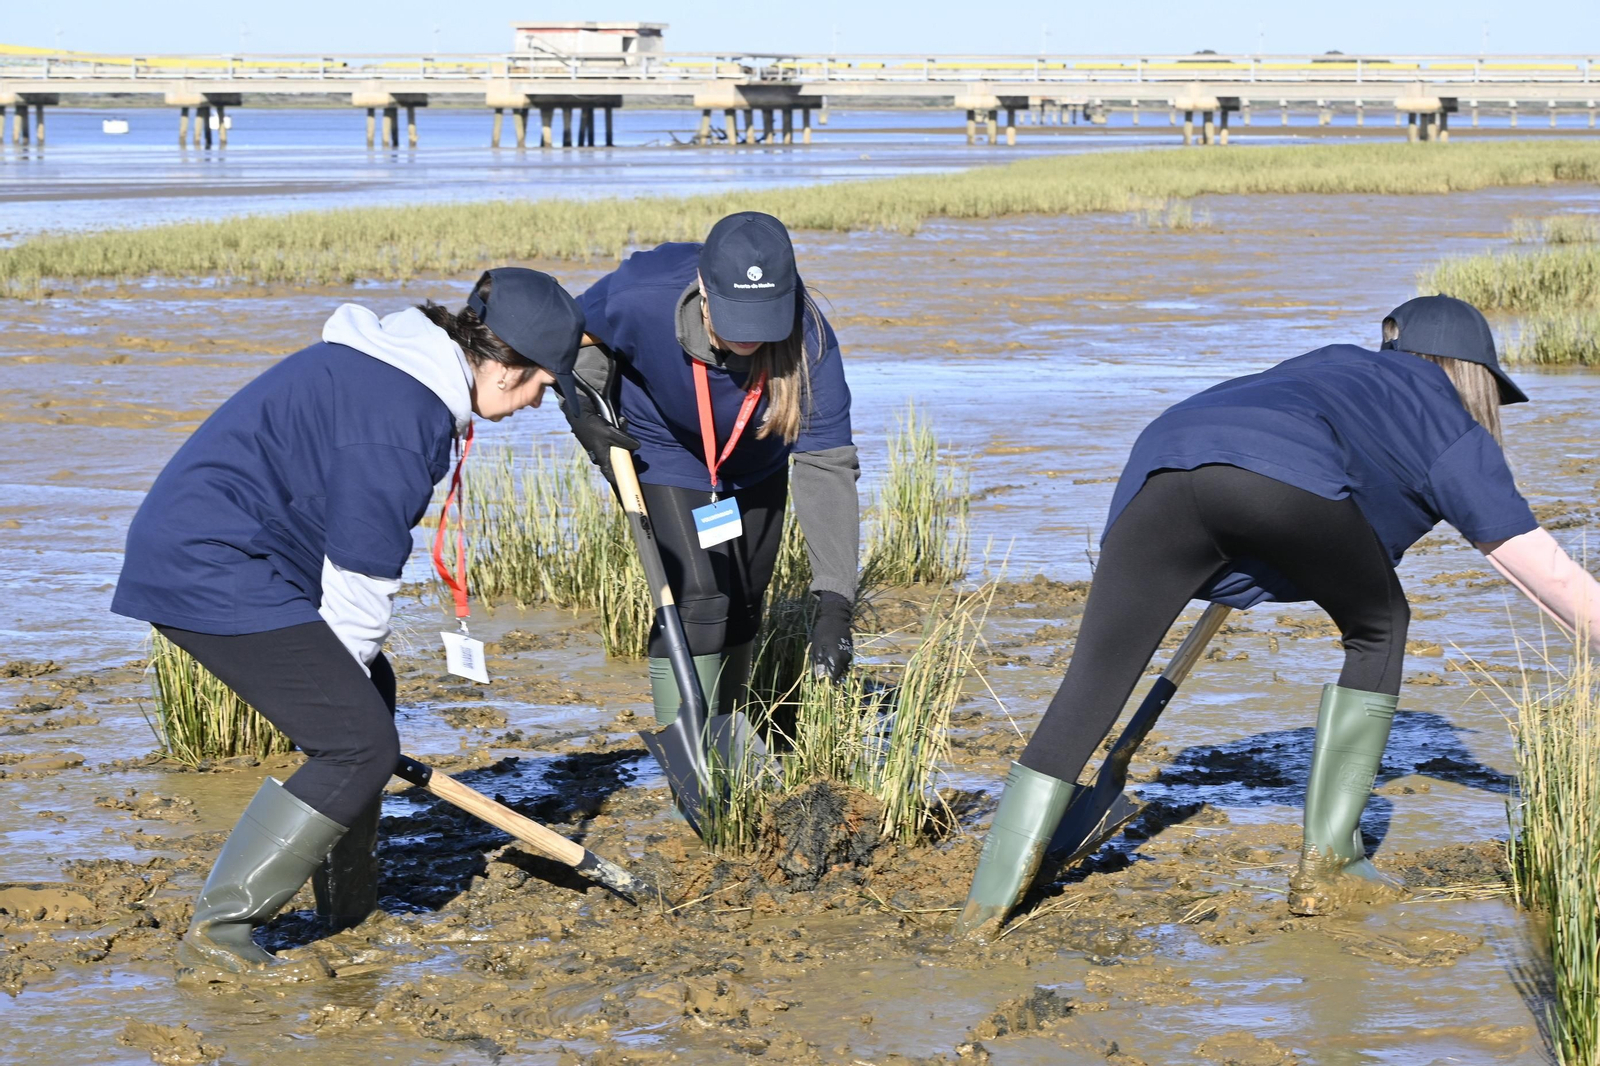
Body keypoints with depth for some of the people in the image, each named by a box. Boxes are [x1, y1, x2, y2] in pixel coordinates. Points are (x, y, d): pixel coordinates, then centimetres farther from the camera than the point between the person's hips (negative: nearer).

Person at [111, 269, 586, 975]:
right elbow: (361, 575, -16)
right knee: (359, 744, -12)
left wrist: (349, 681, 20)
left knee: (369, 694, 20)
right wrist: (339, 674, -2)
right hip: (214, 576, -11)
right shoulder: (398, 415, -21)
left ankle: (350, 905, 28)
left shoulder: (392, 366, 13)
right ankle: (216, 930, -10)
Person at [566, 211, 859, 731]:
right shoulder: (642, 297, -38)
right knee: (696, 598, -19)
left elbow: (827, 466, -37)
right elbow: (574, 334, -12)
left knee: (741, 608, 15)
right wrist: (585, 416, -24)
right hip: (664, 456, -3)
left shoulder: (808, 341, -37)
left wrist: (834, 601, -42)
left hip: (756, 468, 3)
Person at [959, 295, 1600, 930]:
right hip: (1288, 481, -4)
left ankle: (985, 910, -7)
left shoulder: (1337, 363, 43)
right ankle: (1326, 863, 19)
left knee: (1089, 689, 4)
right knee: (1378, 630, 23)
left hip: (1159, 464, 4)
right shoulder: (1451, 427, 28)